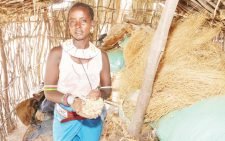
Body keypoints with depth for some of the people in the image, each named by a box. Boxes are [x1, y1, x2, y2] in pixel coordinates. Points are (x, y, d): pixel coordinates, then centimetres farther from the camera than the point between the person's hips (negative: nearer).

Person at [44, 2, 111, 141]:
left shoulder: (101, 55, -6)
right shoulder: (57, 53, -13)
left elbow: (107, 89, 1)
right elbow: (49, 92, -11)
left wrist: (99, 94, -21)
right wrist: (70, 100, -28)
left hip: (92, 120, 2)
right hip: (65, 119, -2)